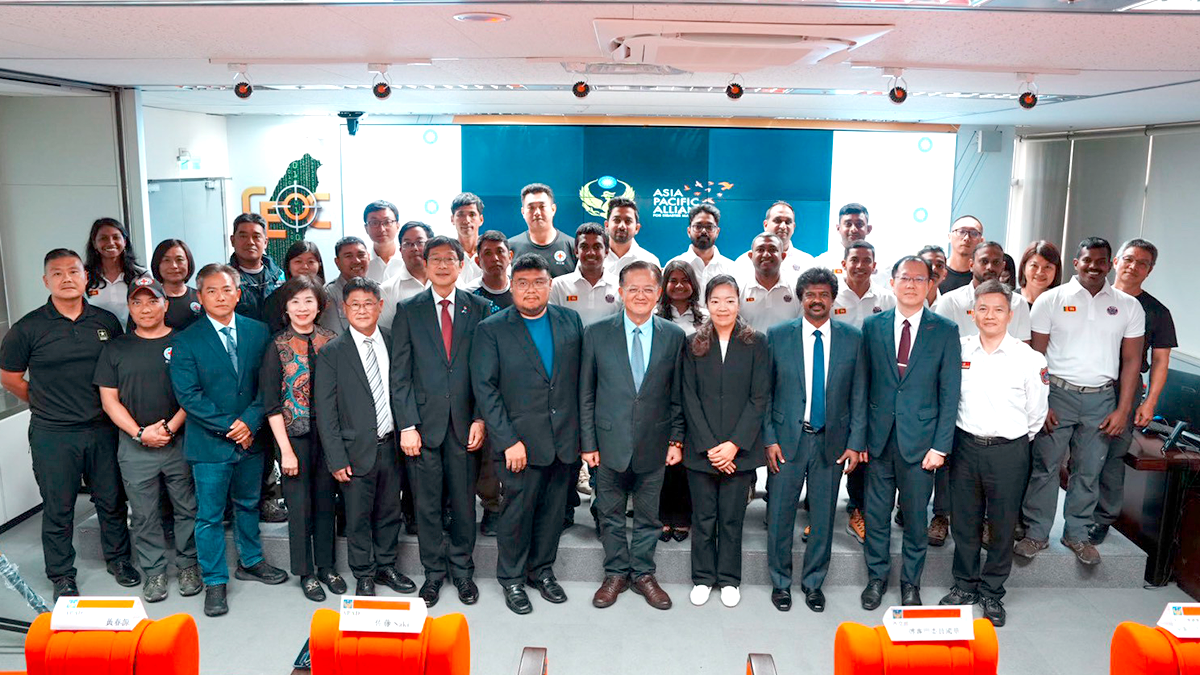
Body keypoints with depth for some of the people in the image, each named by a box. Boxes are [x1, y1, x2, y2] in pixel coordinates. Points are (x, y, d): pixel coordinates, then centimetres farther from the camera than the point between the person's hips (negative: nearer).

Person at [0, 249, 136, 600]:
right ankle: (62, 575, 23)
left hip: (102, 429, 2)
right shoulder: (28, 328, -5)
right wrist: (45, 403, 4)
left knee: (112, 499, 13)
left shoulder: (107, 321, 3)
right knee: (58, 508, 7)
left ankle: (118, 558, 32)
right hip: (53, 436, -2)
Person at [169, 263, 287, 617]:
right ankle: (215, 582, 19)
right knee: (209, 515, 5)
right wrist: (228, 426, -16)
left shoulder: (259, 332, 2)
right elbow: (187, 394, -12)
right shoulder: (186, 341, -7)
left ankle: (250, 562, 38)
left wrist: (250, 421, -13)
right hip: (209, 443, -3)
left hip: (250, 439, 3)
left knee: (248, 505, 19)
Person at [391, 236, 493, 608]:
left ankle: (462, 569, 26)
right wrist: (407, 425, -6)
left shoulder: (480, 308, 4)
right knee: (427, 505, 8)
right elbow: (400, 374, 1)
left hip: (465, 423, 0)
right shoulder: (408, 310, 4)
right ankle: (433, 571, 24)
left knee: (464, 502, 8)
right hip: (423, 422, 0)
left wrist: (481, 419, -5)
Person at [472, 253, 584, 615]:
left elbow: (582, 378, 9)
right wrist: (508, 441, -13)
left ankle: (542, 569, 34)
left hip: (564, 439, 3)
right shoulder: (491, 329, -3)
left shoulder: (571, 321, 6)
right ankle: (512, 578, 26)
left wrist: (583, 431, 4)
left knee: (553, 510, 14)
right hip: (520, 441, -3)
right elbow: (485, 388, -7)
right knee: (517, 511, 5)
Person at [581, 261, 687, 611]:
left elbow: (678, 395, 4)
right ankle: (615, 574, 30)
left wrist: (676, 440, 0)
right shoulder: (596, 333, -3)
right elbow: (586, 395, 0)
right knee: (611, 515, 13)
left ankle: (643, 574, 31)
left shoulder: (674, 336, 0)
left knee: (648, 516, 13)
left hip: (653, 445, 1)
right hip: (610, 443, 0)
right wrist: (588, 443, -3)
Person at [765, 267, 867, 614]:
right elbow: (765, 392, 0)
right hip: (786, 439, -1)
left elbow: (859, 395, 4)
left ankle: (813, 582, 28)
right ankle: (780, 582, 24)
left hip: (832, 442, 1)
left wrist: (856, 443, -1)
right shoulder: (777, 336, -1)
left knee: (823, 517, 11)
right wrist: (769, 439, -6)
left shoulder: (852, 338, 2)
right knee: (780, 515, 5)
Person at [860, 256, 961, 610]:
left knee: (915, 517, 10)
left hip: (919, 440, -1)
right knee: (876, 514, 10)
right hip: (878, 437, 1)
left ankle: (910, 582, 28)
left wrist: (941, 445, -7)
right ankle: (876, 577, 29)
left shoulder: (945, 331, -1)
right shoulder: (872, 325, 3)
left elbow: (949, 392, -2)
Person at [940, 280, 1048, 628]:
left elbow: (1036, 413, 3)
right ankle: (965, 585, 29)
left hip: (1008, 451, -2)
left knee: (1003, 525, 8)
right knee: (964, 521, 12)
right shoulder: (959, 349, -1)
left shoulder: (1029, 358, -6)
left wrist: (1015, 441, 8)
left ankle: (992, 592, 26)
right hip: (965, 445, 2)